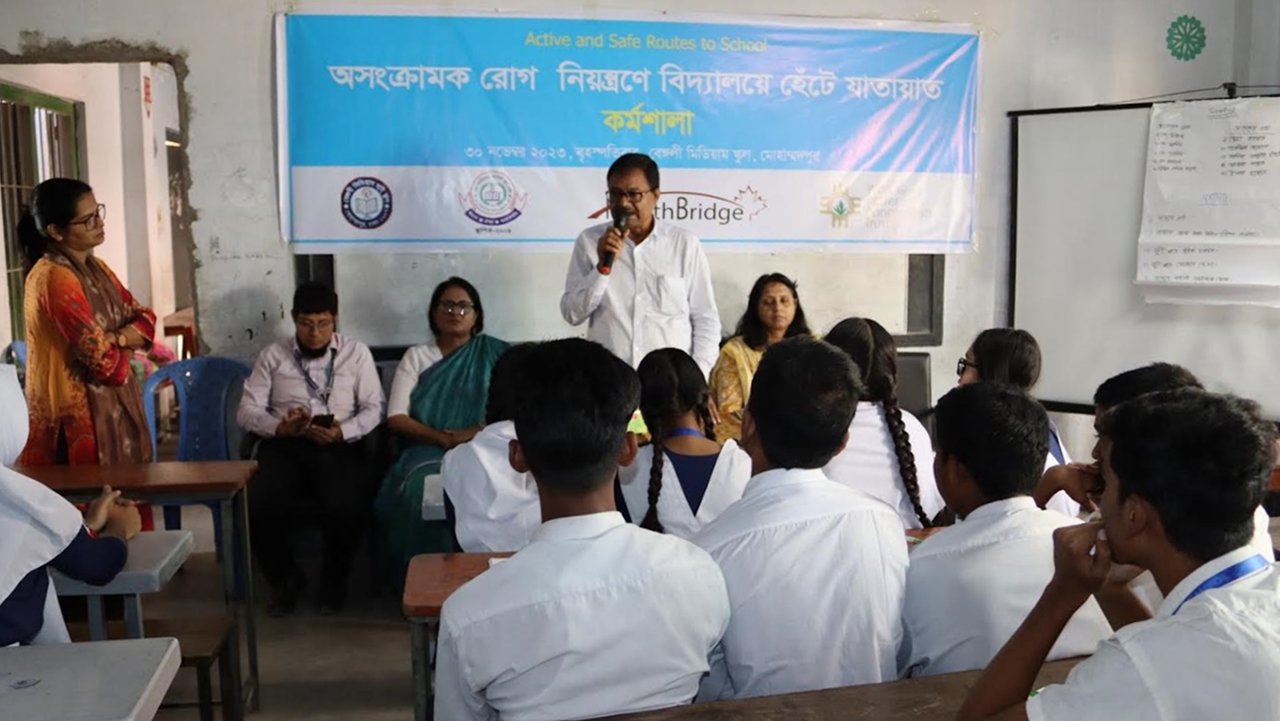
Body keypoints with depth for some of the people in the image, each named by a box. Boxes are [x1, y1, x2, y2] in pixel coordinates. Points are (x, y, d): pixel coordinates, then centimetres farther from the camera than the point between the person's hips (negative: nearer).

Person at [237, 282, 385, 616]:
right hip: (283, 445, 1)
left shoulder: (356, 353, 12)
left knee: (348, 508, -31)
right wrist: (280, 427, -15)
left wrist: (343, 432, -14)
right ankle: (283, 577, 4)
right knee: (262, 508, -28)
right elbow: (247, 410, 6)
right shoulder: (273, 355, 13)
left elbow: (374, 408, 5)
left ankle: (333, 577, 3)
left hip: (338, 446, -1)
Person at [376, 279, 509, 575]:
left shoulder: (493, 353, 11)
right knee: (420, 489, -33)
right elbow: (395, 418, 3)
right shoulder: (415, 357, 13)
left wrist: (476, 433, -16)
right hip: (428, 451, 1)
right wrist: (443, 438, -13)